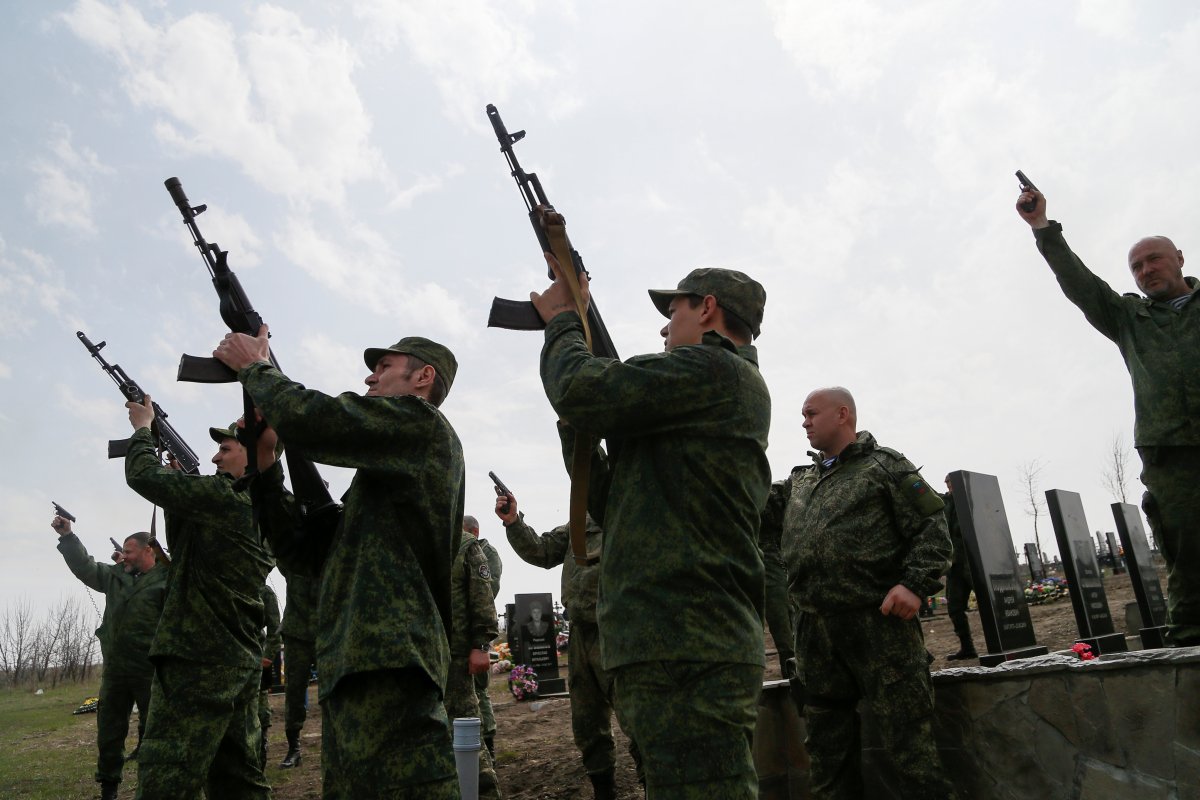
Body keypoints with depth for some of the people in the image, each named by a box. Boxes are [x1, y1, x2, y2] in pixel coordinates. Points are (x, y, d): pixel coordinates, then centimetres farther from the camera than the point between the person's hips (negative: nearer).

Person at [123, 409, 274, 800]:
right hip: (242, 663, 10)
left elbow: (142, 475, -10)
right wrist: (176, 480, 19)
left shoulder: (228, 496, -14)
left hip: (199, 664, -9)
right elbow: (186, 553, 25)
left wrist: (143, 426, 9)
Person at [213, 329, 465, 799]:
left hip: (389, 663, -10)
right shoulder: (387, 470, 26)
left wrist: (254, 367, 5)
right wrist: (266, 465, 14)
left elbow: (307, 418, -15)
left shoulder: (421, 423, -1)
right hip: (357, 667, 10)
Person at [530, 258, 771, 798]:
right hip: (693, 650, 11)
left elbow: (582, 391, -15)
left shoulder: (714, 370, -6)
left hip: (686, 659, -11)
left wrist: (562, 319, 5)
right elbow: (613, 506, 23)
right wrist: (576, 429, 15)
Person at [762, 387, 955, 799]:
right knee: (828, 748, 13)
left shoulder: (886, 466, 4)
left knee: (908, 737, -3)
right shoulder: (799, 481, 22)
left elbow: (933, 527, -2)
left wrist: (915, 583, -15)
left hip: (880, 622, -6)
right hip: (815, 630, 6)